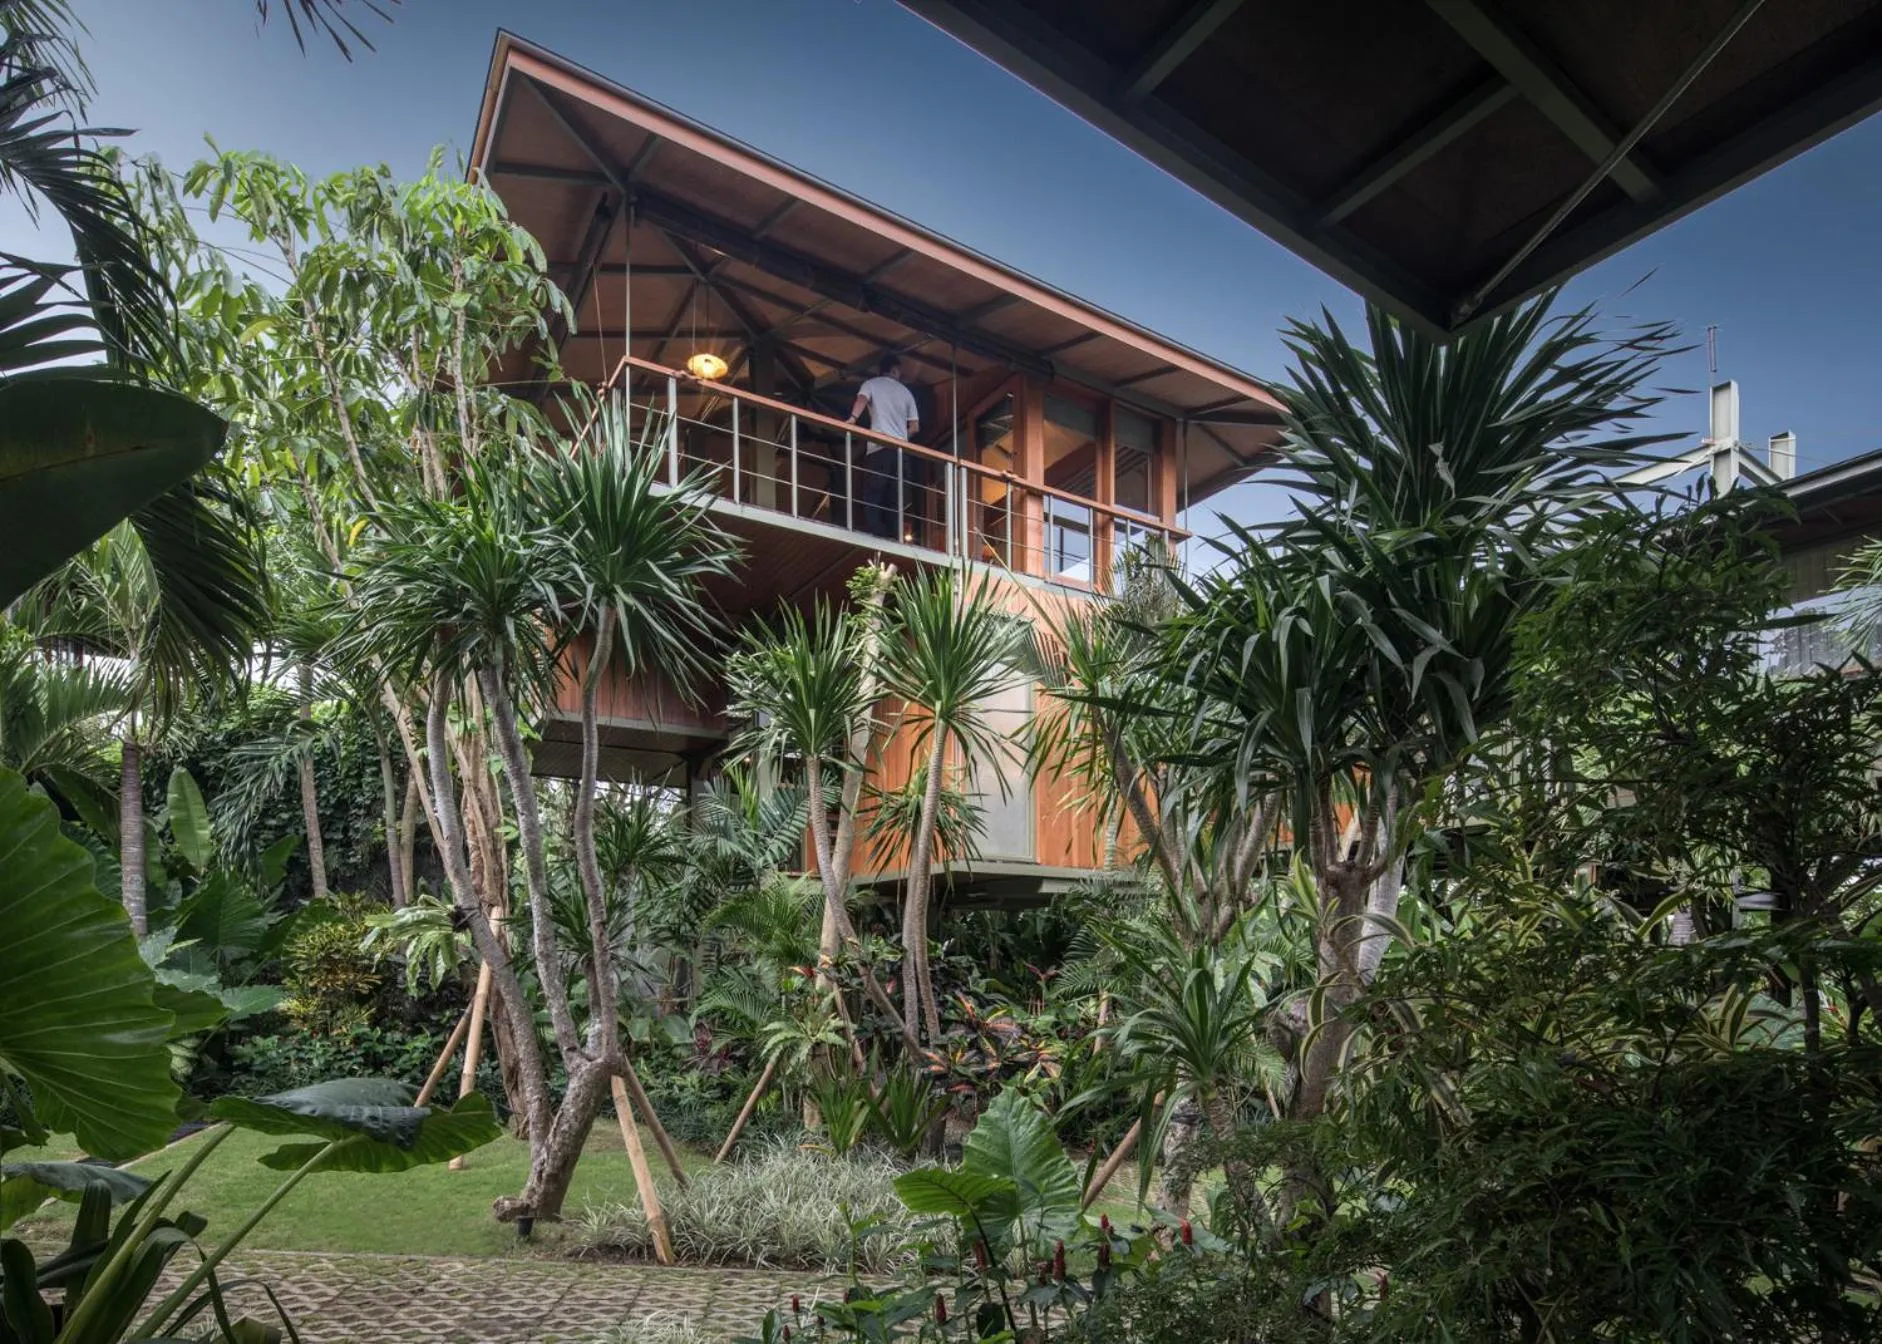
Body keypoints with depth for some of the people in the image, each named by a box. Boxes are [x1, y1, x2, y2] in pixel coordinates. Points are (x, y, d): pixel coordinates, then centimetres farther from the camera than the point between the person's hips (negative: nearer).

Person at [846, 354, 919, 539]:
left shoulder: (871, 384, 10)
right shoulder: (905, 391, 19)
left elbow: (862, 400, -14)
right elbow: (915, 427, 16)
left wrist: (852, 419, -30)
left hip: (879, 447, -4)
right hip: (900, 450, 4)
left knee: (871, 494, -7)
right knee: (893, 498, 6)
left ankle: (874, 534, -20)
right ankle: (892, 536, 0)